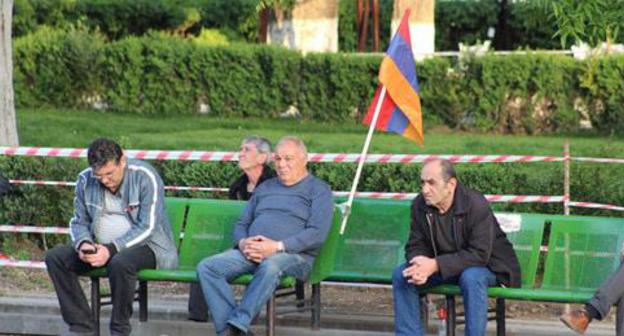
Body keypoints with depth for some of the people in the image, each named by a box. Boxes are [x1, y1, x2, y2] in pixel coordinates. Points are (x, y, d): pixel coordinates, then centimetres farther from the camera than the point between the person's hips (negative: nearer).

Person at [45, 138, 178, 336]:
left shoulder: (145, 177, -15)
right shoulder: (85, 180, 1)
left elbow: (147, 228, -19)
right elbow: (79, 222, 10)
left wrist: (111, 249, -29)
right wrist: (83, 244, -15)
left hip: (146, 244, -6)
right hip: (101, 247, 6)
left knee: (120, 263, -40)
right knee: (55, 257, -14)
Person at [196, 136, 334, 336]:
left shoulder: (318, 190, 8)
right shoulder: (265, 188, 28)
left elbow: (317, 234, -6)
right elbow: (241, 224, 26)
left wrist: (277, 247, -17)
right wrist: (243, 243, 0)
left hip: (293, 254, -5)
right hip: (249, 252, 5)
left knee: (271, 266, -42)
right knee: (206, 267, -21)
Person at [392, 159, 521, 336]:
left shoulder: (476, 205, -25)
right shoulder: (419, 205, -9)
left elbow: (479, 254, -30)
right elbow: (415, 246, -3)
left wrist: (435, 265, -37)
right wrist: (421, 265, -29)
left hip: (486, 265, -5)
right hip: (441, 265, 5)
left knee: (471, 278, -39)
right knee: (401, 275, -14)